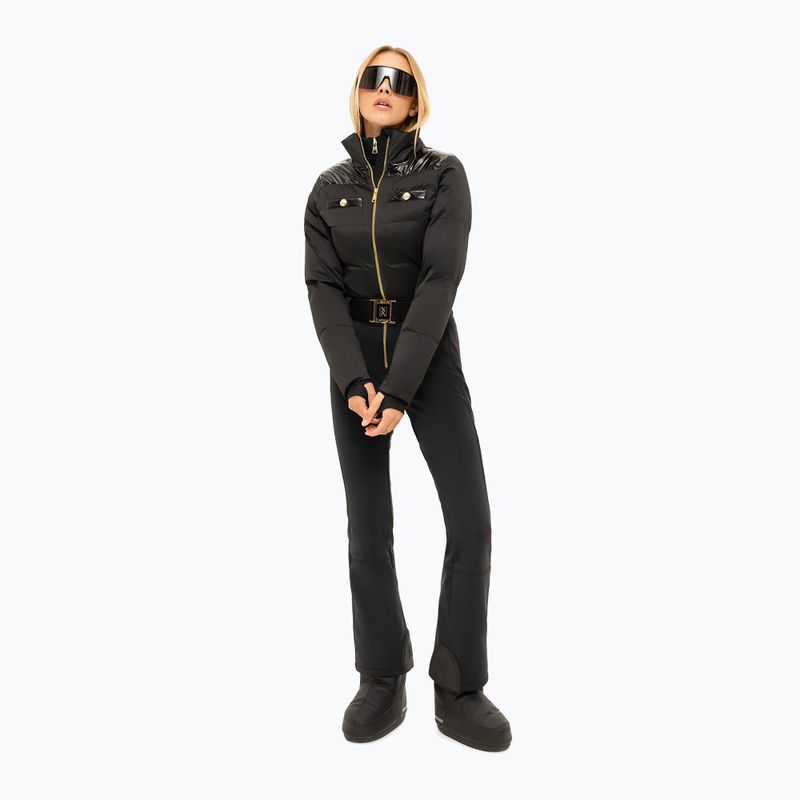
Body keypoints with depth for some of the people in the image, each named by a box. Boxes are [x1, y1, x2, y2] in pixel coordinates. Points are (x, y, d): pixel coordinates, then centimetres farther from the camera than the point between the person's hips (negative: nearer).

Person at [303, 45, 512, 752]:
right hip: (354, 360, 2)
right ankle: (383, 681, 16)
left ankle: (458, 691, 6)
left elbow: (441, 279, -13)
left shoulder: (443, 174, -3)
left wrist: (399, 388, -21)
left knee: (471, 521, -9)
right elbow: (322, 286, -3)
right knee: (368, 529, 0)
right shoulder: (330, 187, 7)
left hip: (430, 355, -1)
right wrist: (354, 380, -18)